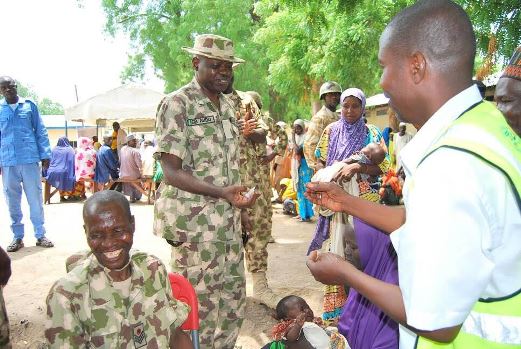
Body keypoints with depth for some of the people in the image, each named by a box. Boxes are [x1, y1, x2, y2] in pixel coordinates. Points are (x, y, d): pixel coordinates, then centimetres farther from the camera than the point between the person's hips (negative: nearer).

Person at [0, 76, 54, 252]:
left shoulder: (29, 105, 4)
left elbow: (40, 131, 5)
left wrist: (45, 154, -1)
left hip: (30, 159, -1)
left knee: (35, 198, 3)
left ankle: (40, 235, 12)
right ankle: (17, 237, 18)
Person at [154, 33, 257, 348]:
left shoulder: (227, 105, 11)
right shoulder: (177, 104, -11)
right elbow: (172, 172, -15)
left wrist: (236, 202, 15)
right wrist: (221, 192, -28)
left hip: (229, 222, 7)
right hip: (195, 224, -7)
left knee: (234, 300, 17)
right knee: (199, 306, 5)